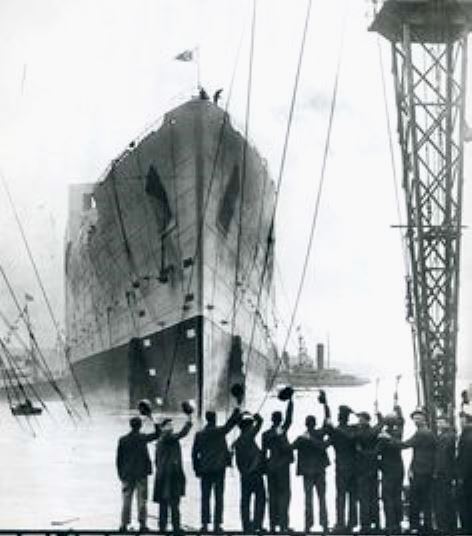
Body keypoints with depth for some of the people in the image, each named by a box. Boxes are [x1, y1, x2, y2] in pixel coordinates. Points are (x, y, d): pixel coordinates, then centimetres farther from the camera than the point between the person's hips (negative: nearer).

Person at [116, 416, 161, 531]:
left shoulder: (122, 440, 0)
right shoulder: (142, 438, -8)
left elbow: (119, 459, 3)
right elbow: (157, 434, 0)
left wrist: (120, 474, 10)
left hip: (127, 474, 2)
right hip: (141, 474, -2)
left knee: (126, 500, 6)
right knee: (141, 499, 4)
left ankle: (124, 524, 3)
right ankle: (142, 524, 2)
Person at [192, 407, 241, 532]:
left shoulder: (199, 435, 2)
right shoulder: (220, 431, -6)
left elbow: (194, 453, 5)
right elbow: (231, 423, 5)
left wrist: (197, 469, 13)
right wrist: (237, 410, 16)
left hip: (205, 470, 2)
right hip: (219, 469, -2)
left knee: (205, 498, 6)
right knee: (218, 497, 1)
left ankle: (205, 524, 3)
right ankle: (217, 524, -2)